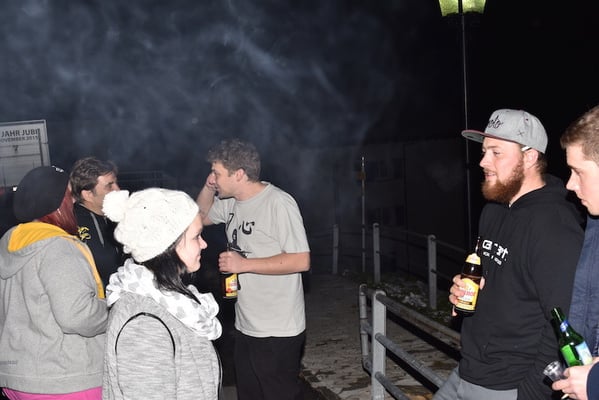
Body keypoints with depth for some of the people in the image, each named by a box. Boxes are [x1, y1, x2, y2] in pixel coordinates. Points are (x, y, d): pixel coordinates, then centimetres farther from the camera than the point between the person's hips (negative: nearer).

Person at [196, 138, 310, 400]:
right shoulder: (231, 202, 6)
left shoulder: (279, 204, -20)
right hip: (245, 326, 9)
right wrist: (208, 187, 2)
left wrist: (243, 264, -21)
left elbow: (301, 261, -23)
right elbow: (202, 216, 22)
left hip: (278, 332, -8)